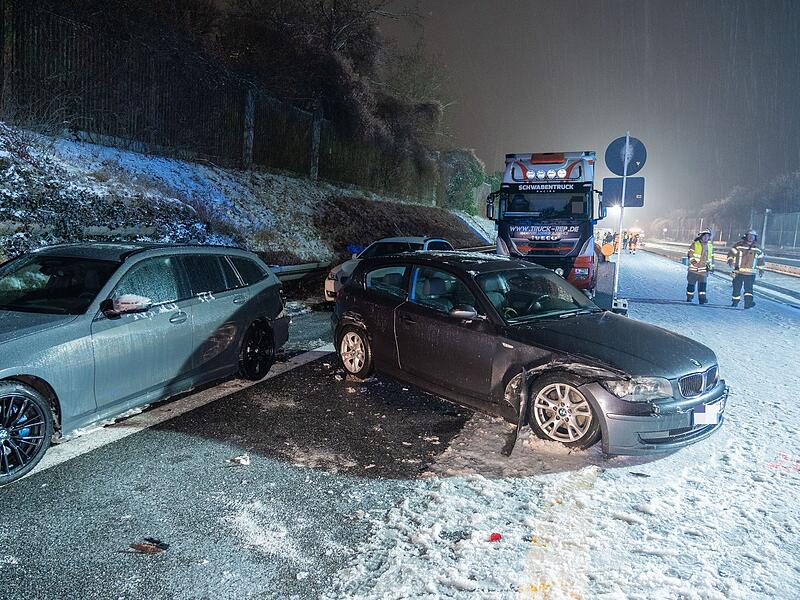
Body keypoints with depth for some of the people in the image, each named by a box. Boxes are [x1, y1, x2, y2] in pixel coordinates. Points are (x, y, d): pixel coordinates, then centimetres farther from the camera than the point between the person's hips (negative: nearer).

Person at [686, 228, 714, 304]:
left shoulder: (710, 246, 15)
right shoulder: (695, 244, -1)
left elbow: (711, 257, 24)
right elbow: (690, 254, -8)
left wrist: (712, 266, 21)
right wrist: (693, 261, -25)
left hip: (703, 270, 3)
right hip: (694, 269, -3)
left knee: (702, 284, -6)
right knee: (691, 284, 4)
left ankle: (702, 298, -7)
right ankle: (689, 298, 15)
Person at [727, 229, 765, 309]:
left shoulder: (757, 248, 9)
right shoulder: (739, 245, -2)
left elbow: (761, 258, 21)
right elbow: (731, 252, -3)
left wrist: (761, 269, 21)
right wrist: (730, 260, -21)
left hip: (750, 273, 2)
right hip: (738, 272, -2)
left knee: (749, 288, -8)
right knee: (737, 288, 6)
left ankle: (748, 302, -11)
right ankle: (735, 302, 19)